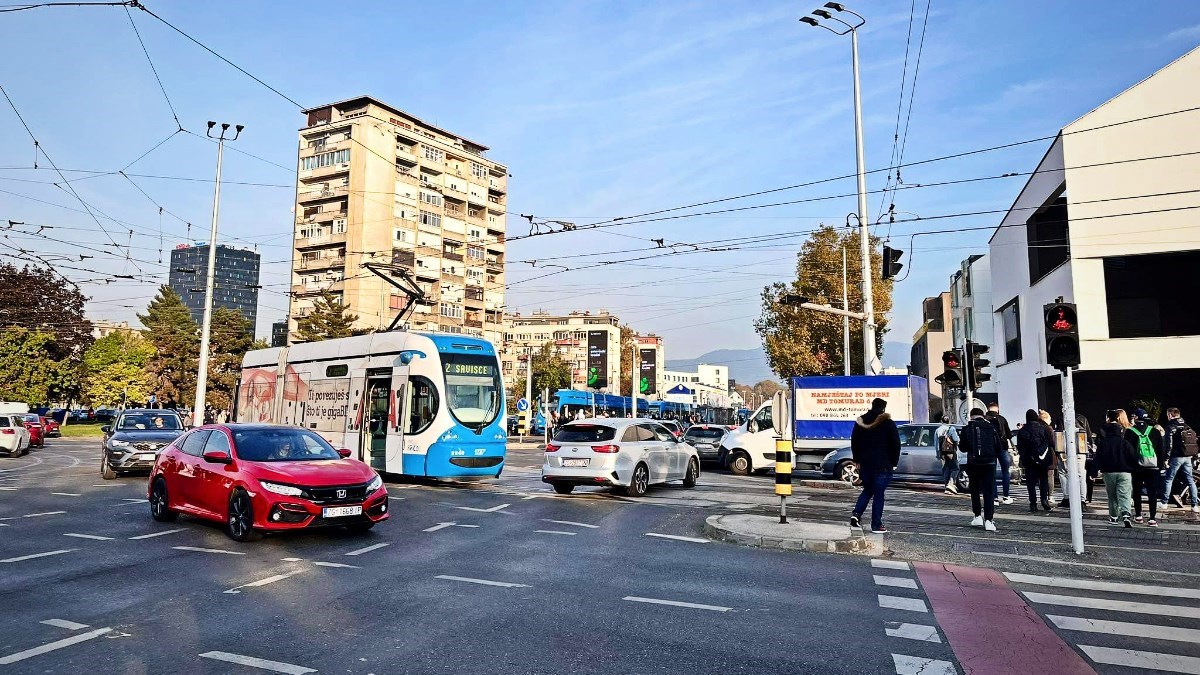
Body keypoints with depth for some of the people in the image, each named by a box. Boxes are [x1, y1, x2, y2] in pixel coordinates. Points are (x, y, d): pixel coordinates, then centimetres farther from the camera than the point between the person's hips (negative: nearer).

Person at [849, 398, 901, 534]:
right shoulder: (888, 423, -6)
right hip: (883, 466, -4)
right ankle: (876, 525, 3)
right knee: (878, 494, 1)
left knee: (867, 490, 18)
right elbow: (896, 444, -5)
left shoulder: (860, 422, 7)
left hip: (865, 464, 4)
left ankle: (856, 514, 1)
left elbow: (854, 442, 11)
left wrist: (857, 460, 16)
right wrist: (894, 462, 4)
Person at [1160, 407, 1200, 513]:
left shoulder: (1171, 427, -9)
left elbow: (1169, 444, -14)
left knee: (1168, 479, 3)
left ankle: (1163, 502, 7)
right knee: (1190, 480, 8)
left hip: (1177, 457, -6)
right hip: (1188, 457, 6)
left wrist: (1166, 458, -11)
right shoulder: (1187, 426, 10)